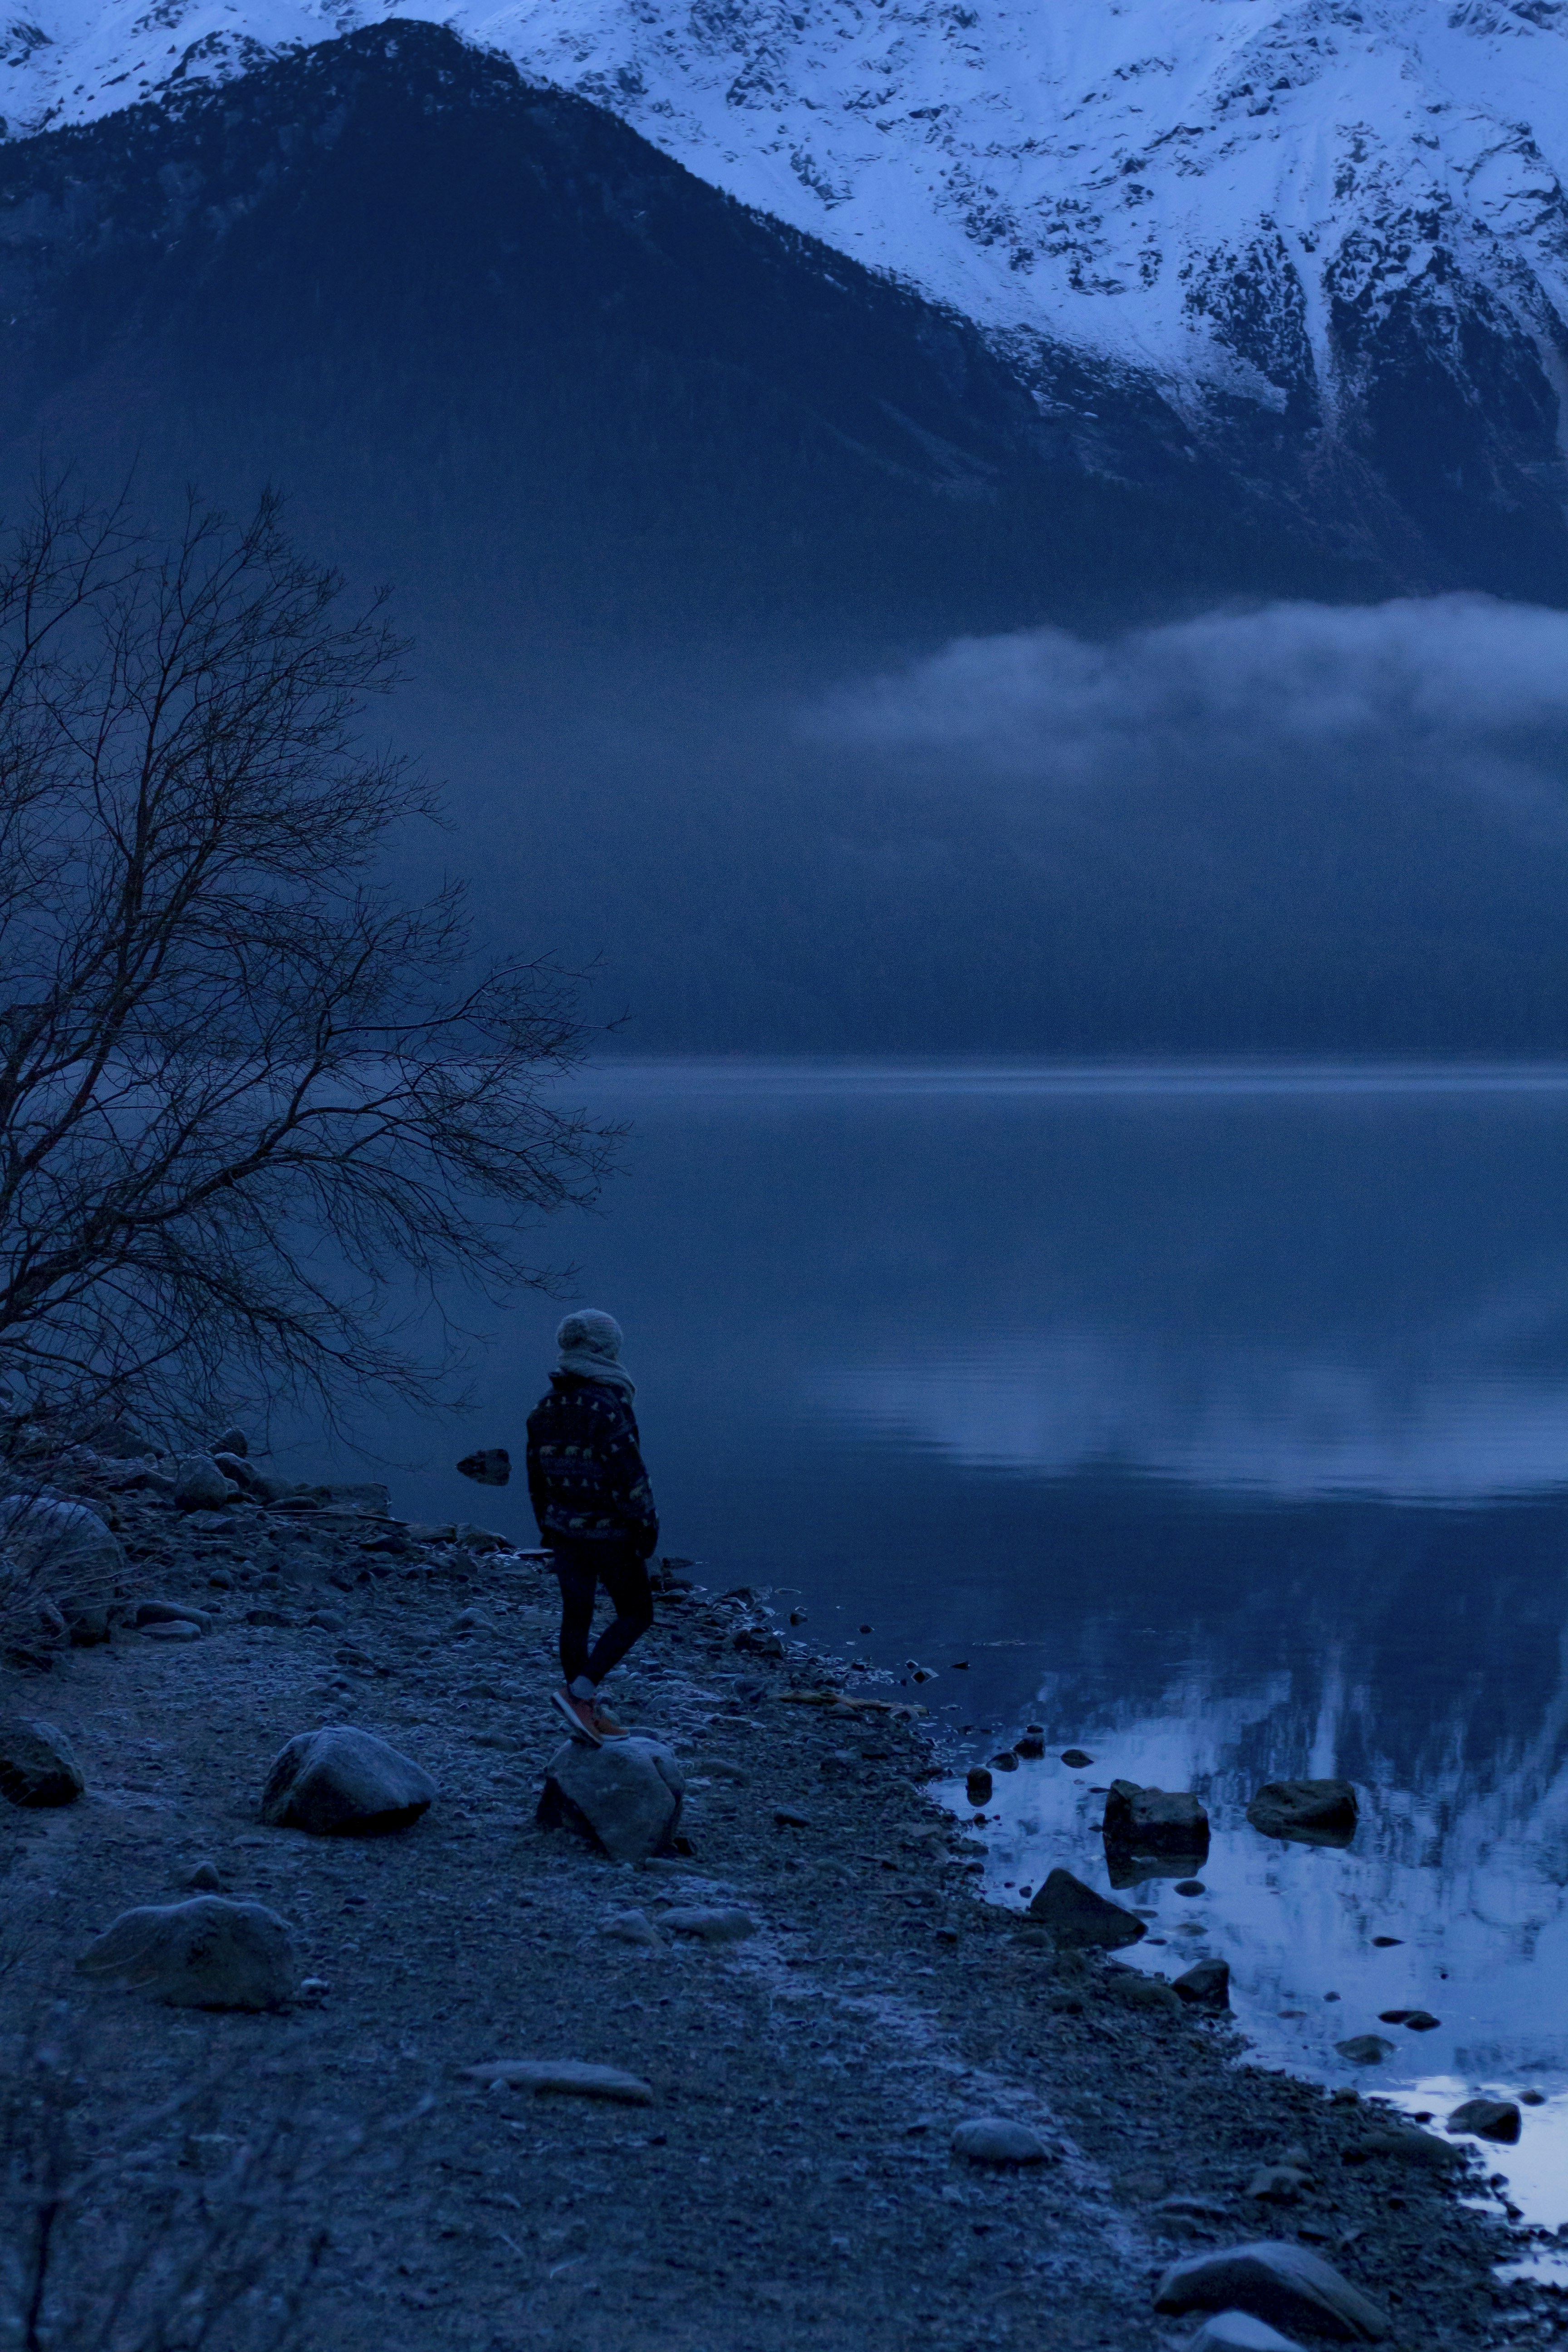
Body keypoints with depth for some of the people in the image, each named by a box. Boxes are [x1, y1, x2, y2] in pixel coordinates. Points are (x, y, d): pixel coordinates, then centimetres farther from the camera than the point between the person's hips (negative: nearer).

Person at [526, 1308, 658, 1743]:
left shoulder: (546, 1407, 4)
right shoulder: (609, 1404, -20)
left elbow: (537, 1474, 11)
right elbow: (629, 1473, -21)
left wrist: (547, 1526, 22)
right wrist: (647, 1526, -11)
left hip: (564, 1528, 7)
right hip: (609, 1533, -7)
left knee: (576, 1616, 12)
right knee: (635, 1615, 6)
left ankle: (589, 1717, 17)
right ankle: (579, 1693, -9)